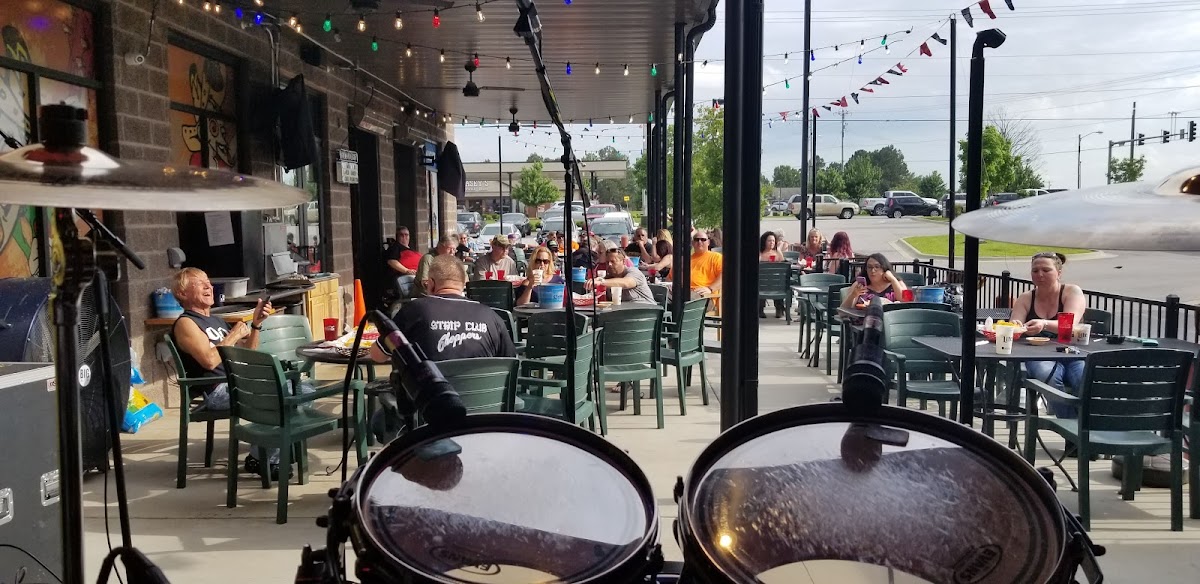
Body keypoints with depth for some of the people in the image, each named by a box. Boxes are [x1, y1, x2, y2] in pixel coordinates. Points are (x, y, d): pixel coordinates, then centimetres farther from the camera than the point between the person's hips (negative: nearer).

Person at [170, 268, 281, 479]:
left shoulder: (218, 321, 24)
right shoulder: (185, 323, -2)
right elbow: (209, 360, -17)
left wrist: (256, 323, 10)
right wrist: (234, 335, -6)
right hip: (218, 391, -8)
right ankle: (262, 460, -12)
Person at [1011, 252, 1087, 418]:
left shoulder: (1072, 292, 3)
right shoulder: (1025, 299, 12)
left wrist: (1044, 325, -37)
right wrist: (1015, 328, -28)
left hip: (1074, 354, -1)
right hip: (1040, 358, 1)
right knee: (1047, 374, -34)